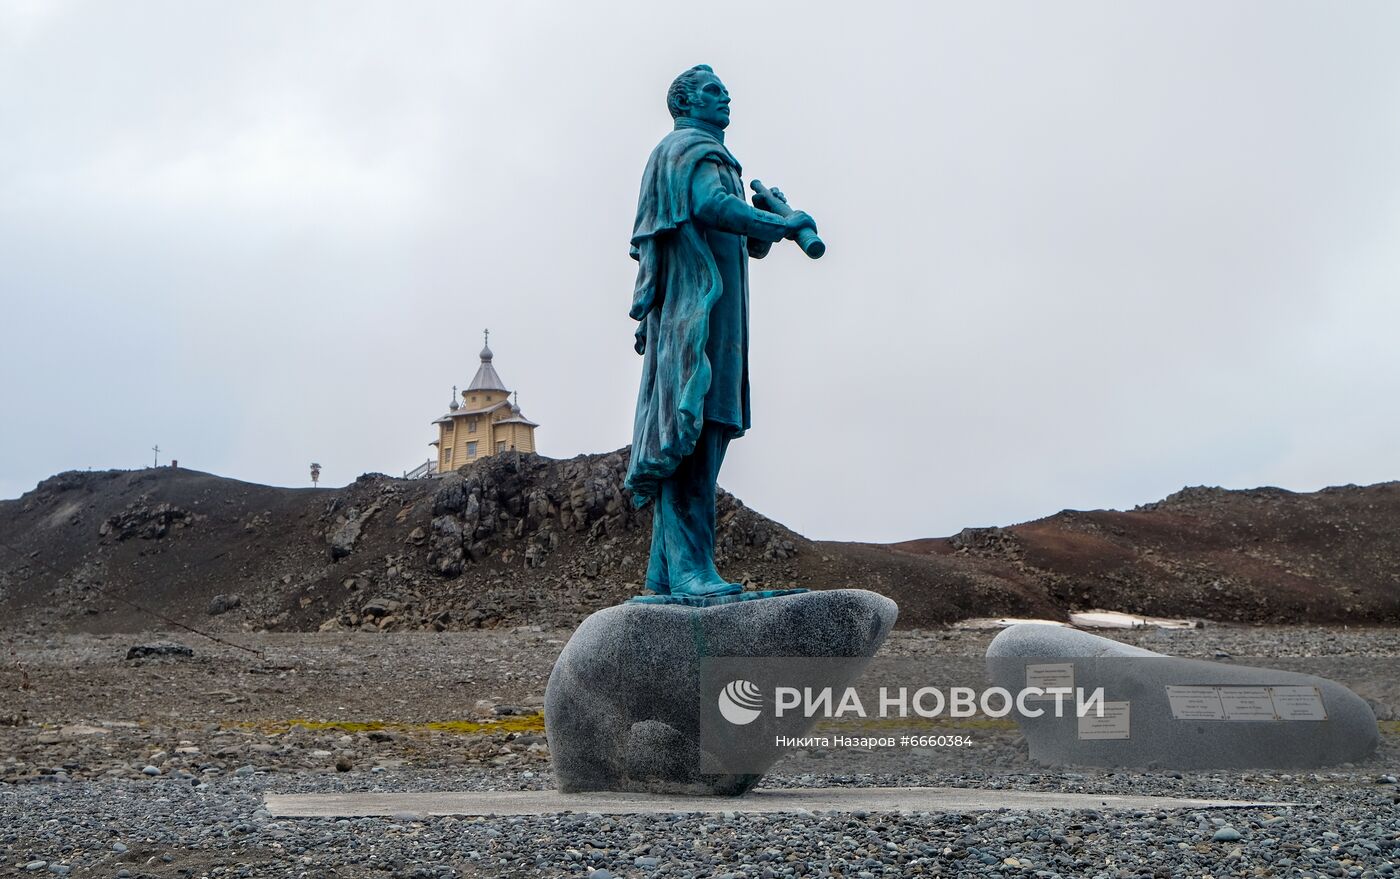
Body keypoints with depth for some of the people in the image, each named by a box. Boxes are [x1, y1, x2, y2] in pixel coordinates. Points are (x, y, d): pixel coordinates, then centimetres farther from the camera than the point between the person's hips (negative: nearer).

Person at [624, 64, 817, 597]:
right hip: (693, 310, -10)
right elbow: (713, 206, -22)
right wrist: (782, 223, -15)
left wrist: (768, 220, 12)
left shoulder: (704, 152, 31)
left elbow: (747, 247, 30)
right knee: (690, 435, -16)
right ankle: (688, 567, -21)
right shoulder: (689, 148, 0)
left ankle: (666, 570, 4)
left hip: (709, 314, 10)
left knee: (698, 434, 5)